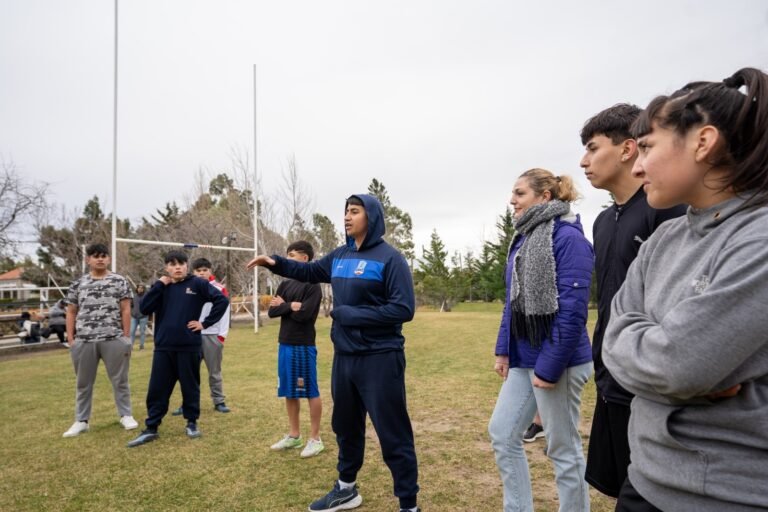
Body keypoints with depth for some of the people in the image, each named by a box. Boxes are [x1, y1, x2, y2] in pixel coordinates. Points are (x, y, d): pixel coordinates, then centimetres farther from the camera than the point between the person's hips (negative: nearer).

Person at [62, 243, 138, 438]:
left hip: (113, 340, -2)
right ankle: (81, 421, 24)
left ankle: (126, 415, 19)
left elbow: (126, 310, 1)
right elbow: (71, 313, 12)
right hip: (84, 341, 3)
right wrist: (70, 338, 4)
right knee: (84, 383, 12)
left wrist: (125, 337, -3)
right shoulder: (77, 284, 10)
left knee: (120, 379, 6)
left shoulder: (119, 281, 2)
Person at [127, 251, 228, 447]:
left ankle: (192, 423, 26)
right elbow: (144, 308, -4)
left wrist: (205, 323, -9)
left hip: (189, 346, -3)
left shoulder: (197, 284, -4)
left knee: (190, 386, 10)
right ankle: (151, 428, 21)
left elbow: (222, 300, -8)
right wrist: (159, 285, -8)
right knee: (157, 389, 8)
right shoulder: (162, 286, 8)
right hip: (163, 347, 3)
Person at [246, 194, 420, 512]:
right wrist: (276, 263, 12)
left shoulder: (389, 258, -13)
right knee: (346, 426, 22)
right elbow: (309, 271, 26)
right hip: (344, 357, 7)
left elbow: (404, 309, -19)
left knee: (393, 435, 3)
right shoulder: (339, 256, 8)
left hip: (380, 359, -7)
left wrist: (352, 314, -19)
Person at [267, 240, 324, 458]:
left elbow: (304, 313, -21)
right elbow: (271, 311, 4)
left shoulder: (312, 285, -10)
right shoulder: (285, 284, 12)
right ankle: (294, 435, 28)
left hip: (304, 346, -7)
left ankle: (315, 438, 14)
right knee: (289, 392, 15)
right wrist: (290, 306, -12)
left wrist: (283, 305, -7)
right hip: (285, 345, 7)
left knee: (311, 392, 2)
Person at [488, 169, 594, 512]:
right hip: (523, 358, 9)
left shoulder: (568, 237, -14)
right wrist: (504, 350, 10)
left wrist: (550, 367, -20)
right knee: (502, 433, 13)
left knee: (563, 449, 7)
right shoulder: (524, 239, 12)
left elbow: (572, 310, -20)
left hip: (554, 361, -9)